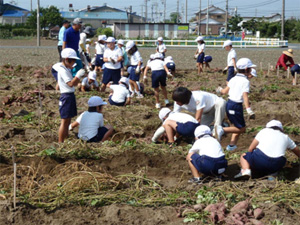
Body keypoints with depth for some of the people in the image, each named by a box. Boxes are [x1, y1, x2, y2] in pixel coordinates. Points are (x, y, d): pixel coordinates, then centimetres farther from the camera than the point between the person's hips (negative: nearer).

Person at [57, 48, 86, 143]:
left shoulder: (67, 69, 15)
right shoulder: (62, 70, -15)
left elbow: (74, 83, 19)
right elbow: (70, 84, -24)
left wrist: (80, 76, 8)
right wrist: (78, 75, -24)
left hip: (71, 96, 10)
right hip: (66, 96, -10)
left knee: (68, 121, 13)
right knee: (65, 121, -6)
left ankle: (65, 141, 20)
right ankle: (60, 143, -2)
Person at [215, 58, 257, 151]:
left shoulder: (233, 79, 10)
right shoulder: (245, 81, -11)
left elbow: (225, 91, 13)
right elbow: (245, 96, -21)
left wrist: (220, 90, 36)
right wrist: (249, 110, -26)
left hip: (229, 103, 8)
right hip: (236, 106, -8)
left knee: (236, 125, 20)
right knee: (241, 128, 0)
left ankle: (232, 145, 14)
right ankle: (222, 130, -18)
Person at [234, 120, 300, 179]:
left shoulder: (264, 131, 19)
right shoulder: (285, 137, 25)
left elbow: (250, 149, 14)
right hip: (277, 166, 3)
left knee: (244, 156, 26)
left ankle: (246, 170, -6)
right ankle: (270, 173, 6)